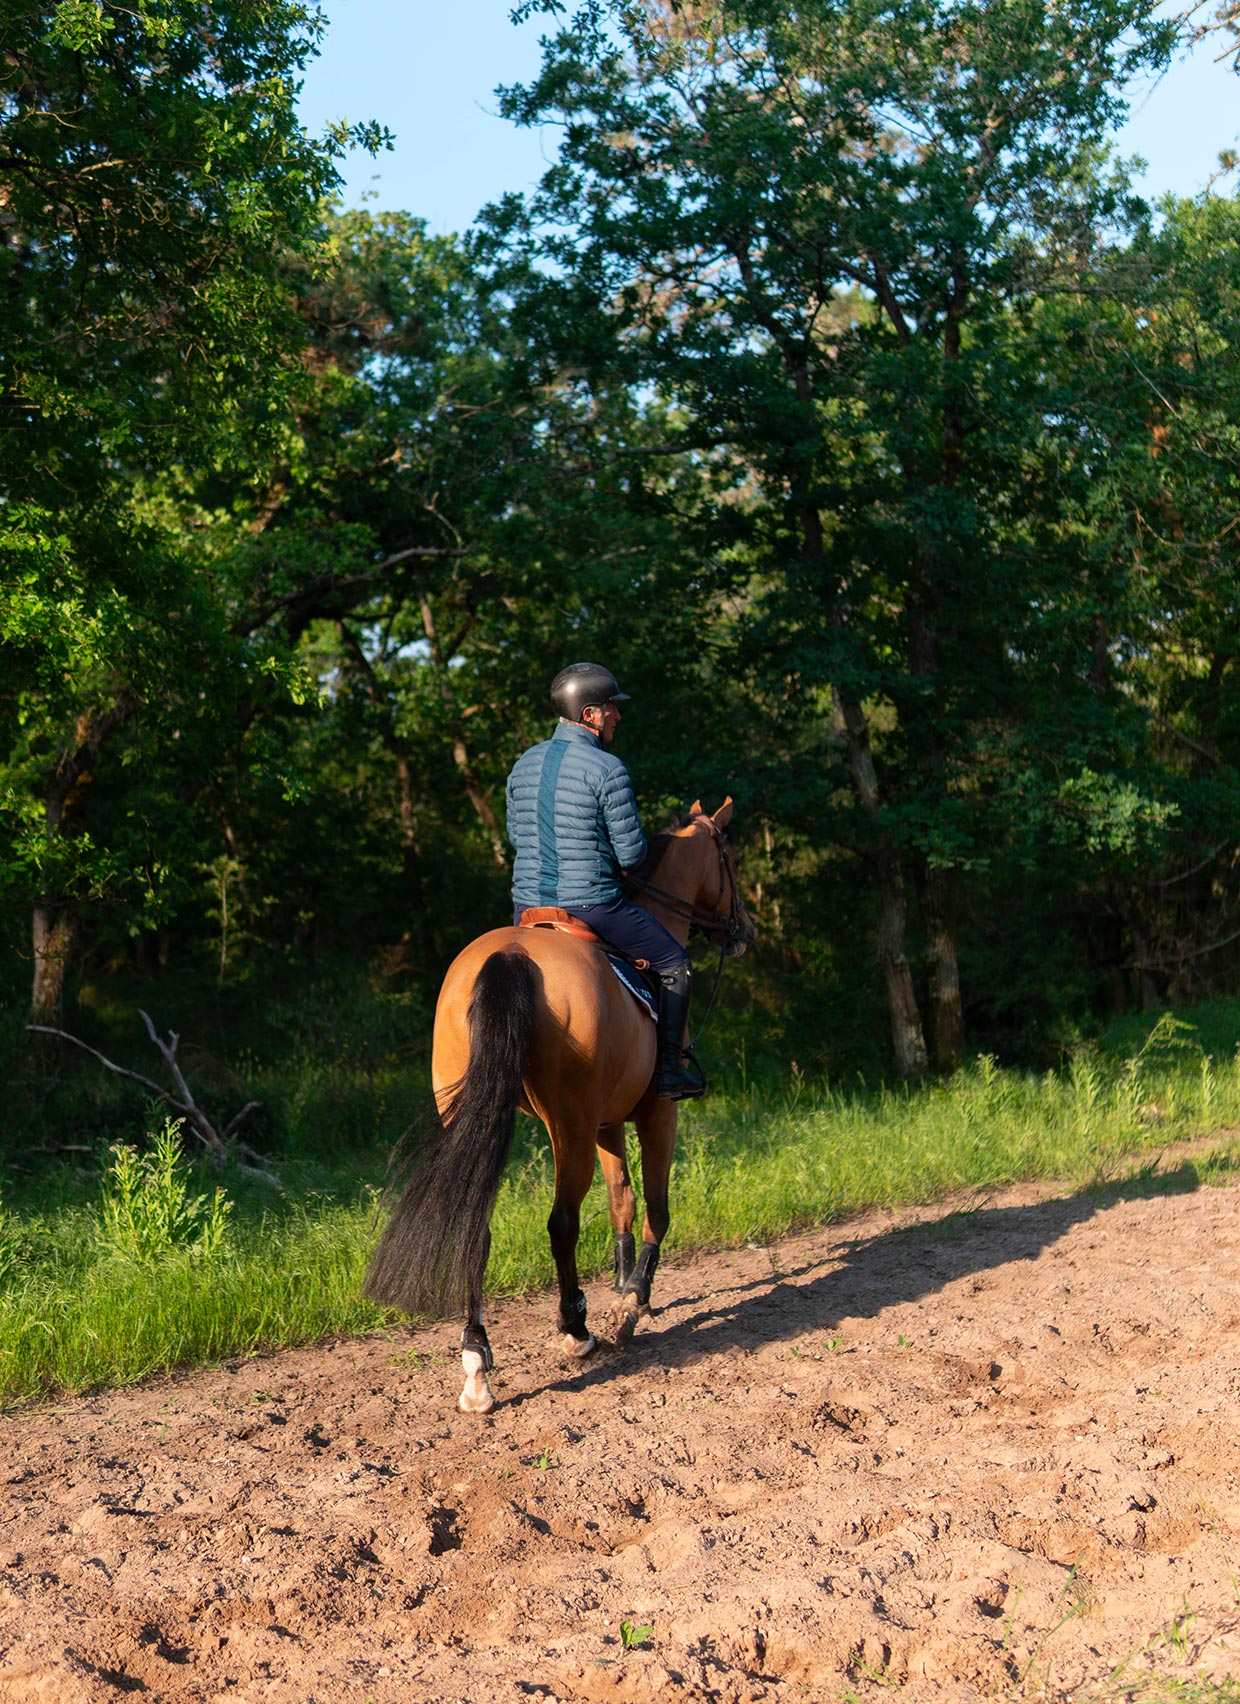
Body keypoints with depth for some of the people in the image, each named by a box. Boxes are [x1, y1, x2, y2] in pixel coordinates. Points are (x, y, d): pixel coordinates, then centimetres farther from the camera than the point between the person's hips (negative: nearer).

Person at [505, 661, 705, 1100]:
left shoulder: (523, 765, 6)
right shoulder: (607, 769, -15)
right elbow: (632, 853, -13)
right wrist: (614, 855, 9)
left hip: (528, 906, 6)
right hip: (592, 906, -6)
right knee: (674, 964, 13)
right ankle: (670, 1067, 12)